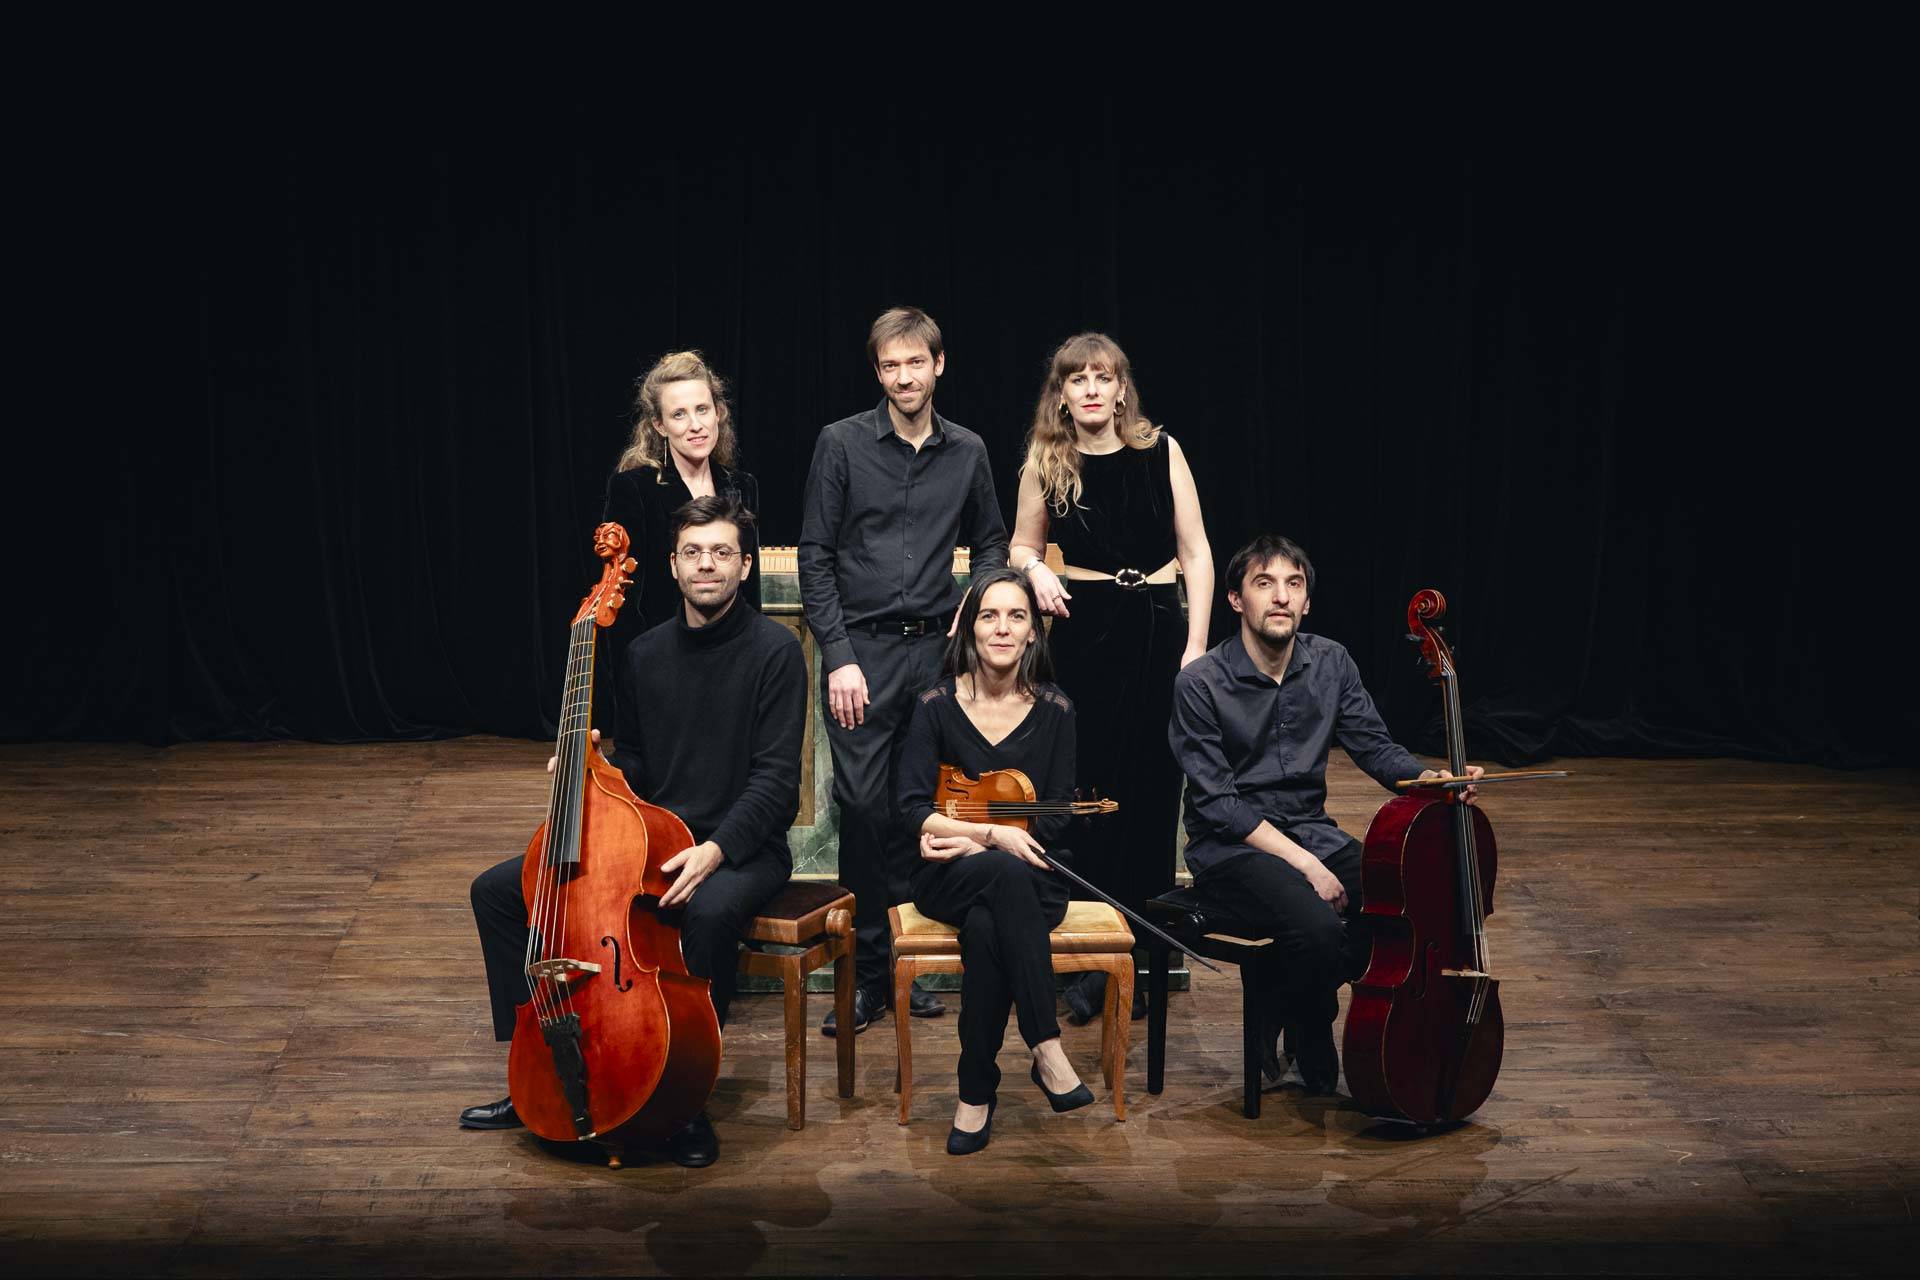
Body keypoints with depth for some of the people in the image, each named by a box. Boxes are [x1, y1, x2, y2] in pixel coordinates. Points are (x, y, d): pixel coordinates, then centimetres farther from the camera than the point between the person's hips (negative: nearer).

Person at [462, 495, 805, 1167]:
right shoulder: (647, 654, 9)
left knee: (711, 910, -41)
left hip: (740, 846, -6)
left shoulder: (774, 650, -9)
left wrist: (714, 848, -28)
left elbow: (775, 779, -15)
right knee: (497, 889, -4)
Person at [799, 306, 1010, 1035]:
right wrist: (838, 656, -9)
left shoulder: (967, 453, 8)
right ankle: (868, 970, 5)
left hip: (937, 648, 3)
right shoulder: (842, 444, 0)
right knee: (864, 805, -5)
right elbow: (815, 557, -2)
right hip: (862, 650, -2)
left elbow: (990, 544, 20)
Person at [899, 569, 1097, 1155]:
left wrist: (967, 838, -11)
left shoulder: (1054, 710, 3)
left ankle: (978, 1093, -25)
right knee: (1007, 874, -38)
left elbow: (1055, 818, 0)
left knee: (986, 928, -36)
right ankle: (1046, 1048, -36)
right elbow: (914, 809, -5)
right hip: (950, 880, -1)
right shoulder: (937, 705, 1)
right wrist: (993, 834, -19)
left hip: (1031, 878, 1)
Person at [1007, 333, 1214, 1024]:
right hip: (1084, 630, 0)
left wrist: (1197, 643, -5)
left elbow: (1195, 553, 2)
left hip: (1159, 629, 0)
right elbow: (1021, 543, 18)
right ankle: (1084, 962, 9)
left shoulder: (1161, 451, 0)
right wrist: (1034, 570, -5)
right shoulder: (1045, 464, 3)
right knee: (1087, 791, -1)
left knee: (1152, 792, 3)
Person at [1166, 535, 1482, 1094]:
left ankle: (1288, 994, 4)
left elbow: (1376, 748, 3)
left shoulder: (1330, 664, 3)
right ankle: (1310, 1048, -2)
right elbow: (1218, 804, -16)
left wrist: (1428, 777, -20)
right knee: (1317, 928, -33)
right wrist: (1304, 864, -22)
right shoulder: (1200, 684, -13)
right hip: (1231, 848, -6)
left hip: (1312, 831, 6)